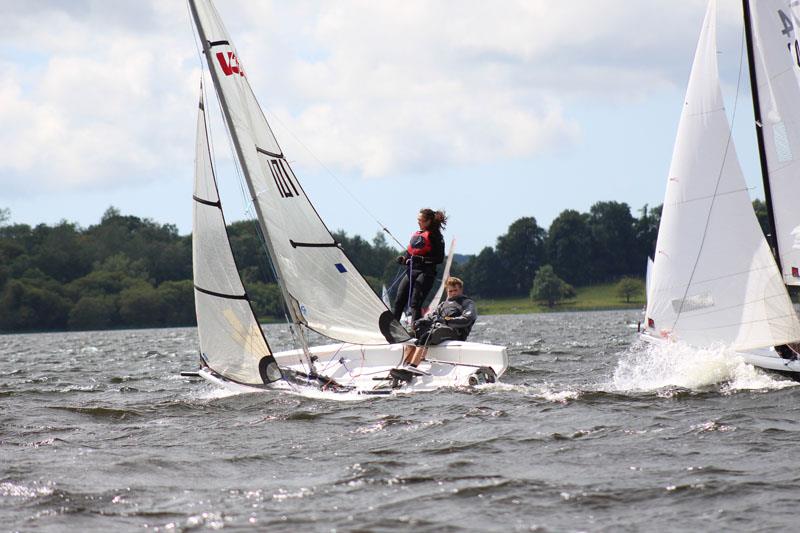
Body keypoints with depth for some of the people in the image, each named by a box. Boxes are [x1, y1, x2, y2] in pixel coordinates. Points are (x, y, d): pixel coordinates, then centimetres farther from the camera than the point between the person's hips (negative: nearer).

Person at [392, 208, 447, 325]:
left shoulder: (435, 236, -2)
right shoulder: (416, 235, 20)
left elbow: (440, 259, -9)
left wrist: (422, 259, -19)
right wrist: (403, 259, 3)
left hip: (425, 273, -7)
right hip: (411, 271, 7)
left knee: (415, 303, -17)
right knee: (399, 301, -1)